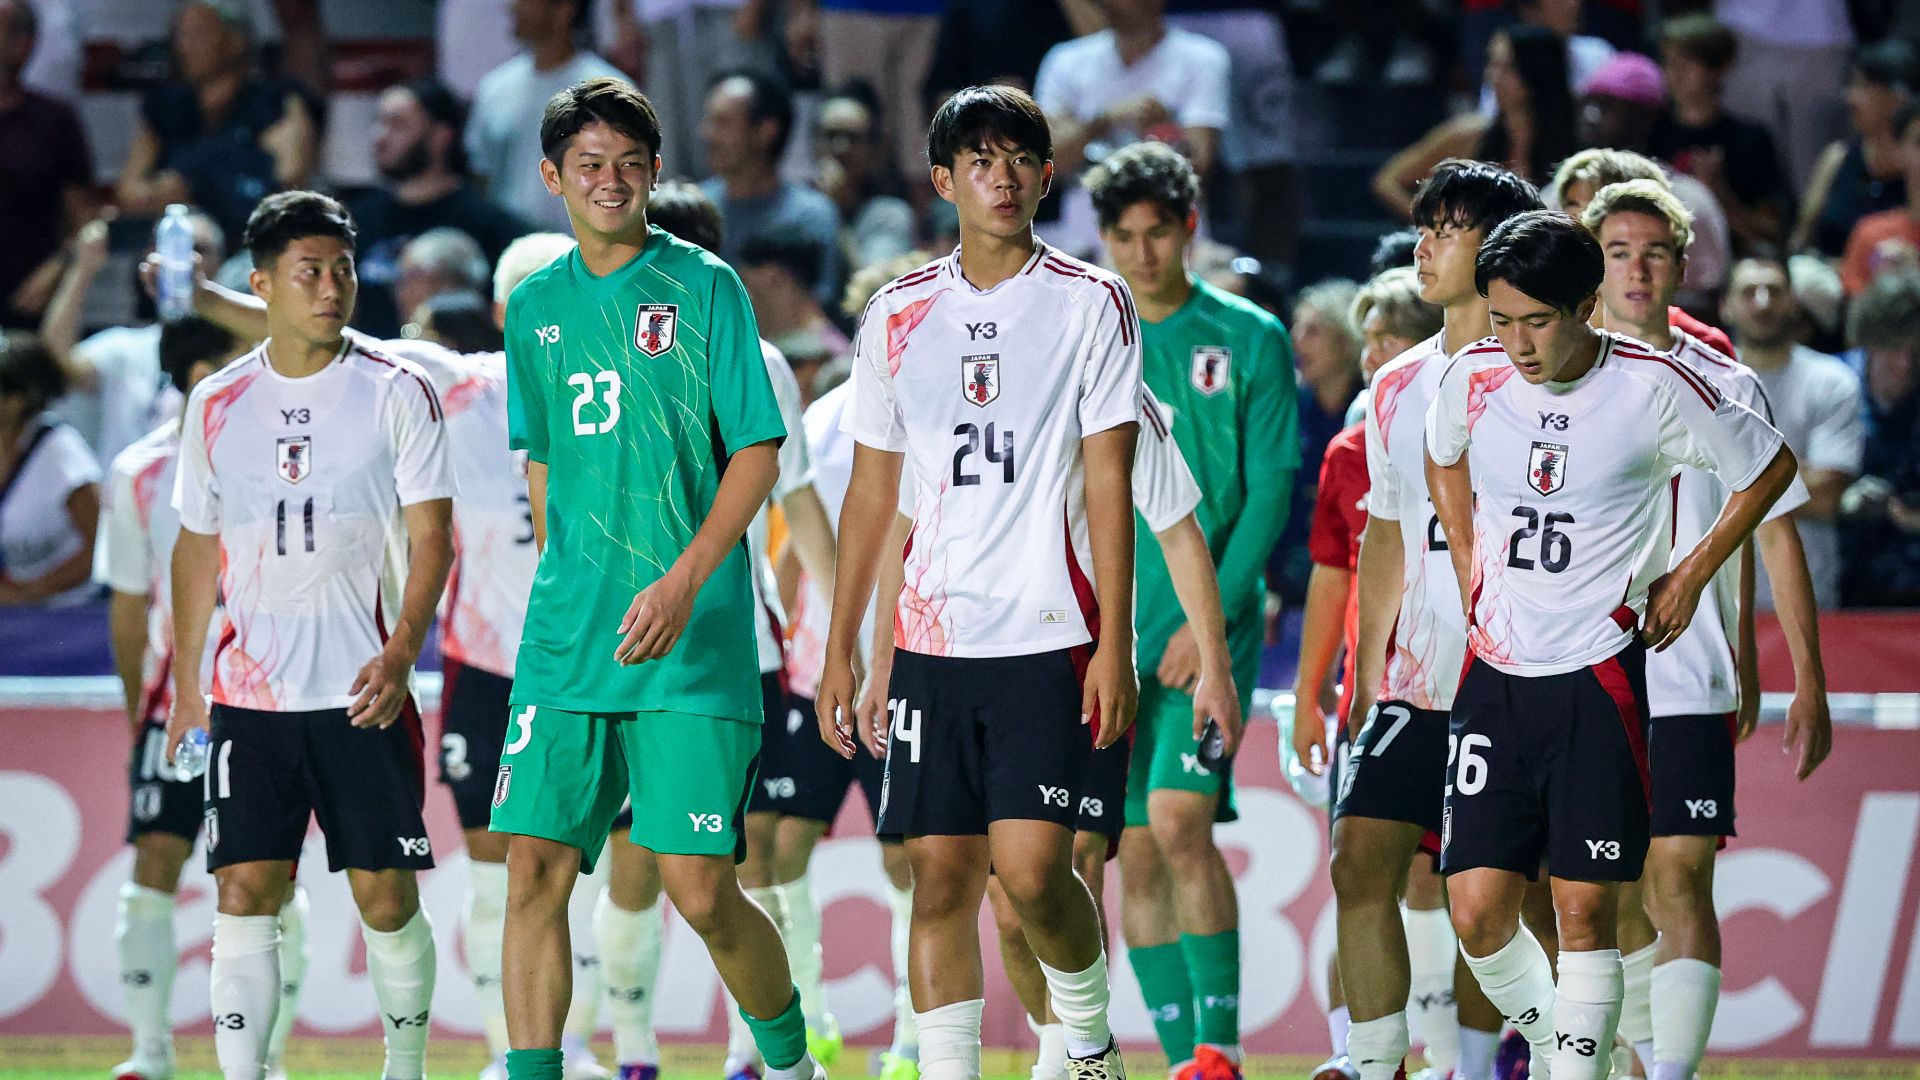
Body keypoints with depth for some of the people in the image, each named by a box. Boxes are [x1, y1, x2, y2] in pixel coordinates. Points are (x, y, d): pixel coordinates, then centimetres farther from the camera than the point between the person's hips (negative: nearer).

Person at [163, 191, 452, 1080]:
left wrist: (400, 654, -17)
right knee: (245, 891, -7)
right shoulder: (216, 405, 9)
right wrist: (185, 686, 13)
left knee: (386, 896, 1)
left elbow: (431, 536, -3)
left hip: (364, 695, -2)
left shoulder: (396, 393, 0)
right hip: (248, 696, 2)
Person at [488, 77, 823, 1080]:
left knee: (702, 894, -6)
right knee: (534, 873, -6)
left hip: (692, 649, -4)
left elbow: (757, 452, -5)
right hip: (566, 648, 4)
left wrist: (683, 583, -15)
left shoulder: (704, 286, -2)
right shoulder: (535, 307, 12)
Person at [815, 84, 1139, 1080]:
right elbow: (871, 489, 15)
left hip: (1049, 633, -3)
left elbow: (1108, 482, -3)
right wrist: (839, 650, 12)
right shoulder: (898, 315, 11)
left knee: (1030, 866, -12)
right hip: (932, 637, 3)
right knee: (940, 874, 1)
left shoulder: (1091, 303, 1)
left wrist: (1115, 642, -9)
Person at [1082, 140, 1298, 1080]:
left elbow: (1271, 490, -2)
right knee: (1136, 852, 1)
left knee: (1179, 821, -19)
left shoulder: (1248, 339, 1)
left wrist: (1210, 617, -11)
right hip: (1111, 631, 3)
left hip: (1212, 623, -3)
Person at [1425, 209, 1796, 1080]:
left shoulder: (1655, 387, -11)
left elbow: (1770, 468, 6)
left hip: (1600, 676, -3)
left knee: (1584, 909, -4)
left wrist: (1690, 576, 5)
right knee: (1477, 911, -2)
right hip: (1495, 673, 3)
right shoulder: (1473, 379, 0)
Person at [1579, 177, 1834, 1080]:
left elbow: (1773, 534, 7)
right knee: (1614, 897, 8)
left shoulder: (1727, 388, 4)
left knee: (1678, 886, -11)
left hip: (1688, 685, -2)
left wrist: (1808, 684, 2)